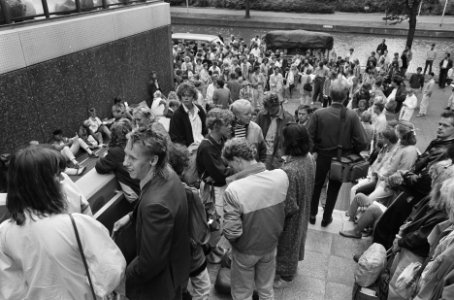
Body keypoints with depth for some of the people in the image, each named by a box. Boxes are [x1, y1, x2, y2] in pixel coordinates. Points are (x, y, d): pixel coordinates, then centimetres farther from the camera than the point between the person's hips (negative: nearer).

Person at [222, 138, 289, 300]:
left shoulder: (233, 190, -33)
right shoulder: (281, 176, -18)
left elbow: (232, 232, -26)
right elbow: (287, 209, -2)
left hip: (246, 251, -4)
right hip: (270, 245, 4)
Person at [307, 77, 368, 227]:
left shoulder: (318, 114, -19)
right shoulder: (352, 116, -18)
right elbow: (362, 143, -18)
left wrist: (314, 150, 0)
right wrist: (351, 151, 1)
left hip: (322, 157, 0)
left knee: (316, 186, 22)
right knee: (334, 189, 21)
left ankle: (312, 214, 36)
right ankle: (327, 218, 35)